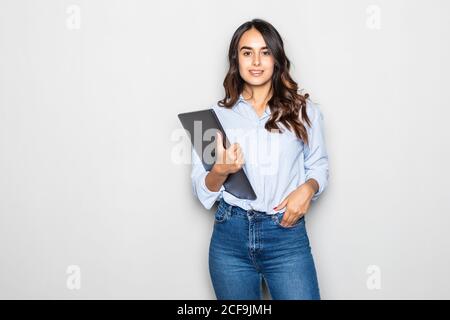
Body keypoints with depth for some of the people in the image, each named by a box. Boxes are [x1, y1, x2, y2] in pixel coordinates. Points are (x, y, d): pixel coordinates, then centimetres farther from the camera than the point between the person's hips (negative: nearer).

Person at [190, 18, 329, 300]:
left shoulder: (303, 110, 5)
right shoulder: (217, 115, 5)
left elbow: (318, 165, 11)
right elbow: (202, 189, 4)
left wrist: (307, 189, -10)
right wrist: (220, 171, -18)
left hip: (286, 234, -1)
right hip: (231, 235, 1)